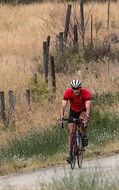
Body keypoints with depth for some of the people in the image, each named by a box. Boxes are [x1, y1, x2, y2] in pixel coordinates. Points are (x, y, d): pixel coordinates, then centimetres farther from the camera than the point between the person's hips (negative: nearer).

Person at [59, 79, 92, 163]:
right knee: (71, 131, -10)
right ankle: (70, 153, -6)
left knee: (83, 121, -35)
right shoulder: (68, 93, -26)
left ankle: (85, 136, -6)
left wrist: (86, 117, -55)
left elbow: (88, 107, -38)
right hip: (73, 111, 2)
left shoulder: (86, 93, -30)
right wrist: (61, 118, -45)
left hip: (83, 111, -2)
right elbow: (63, 106, -30)